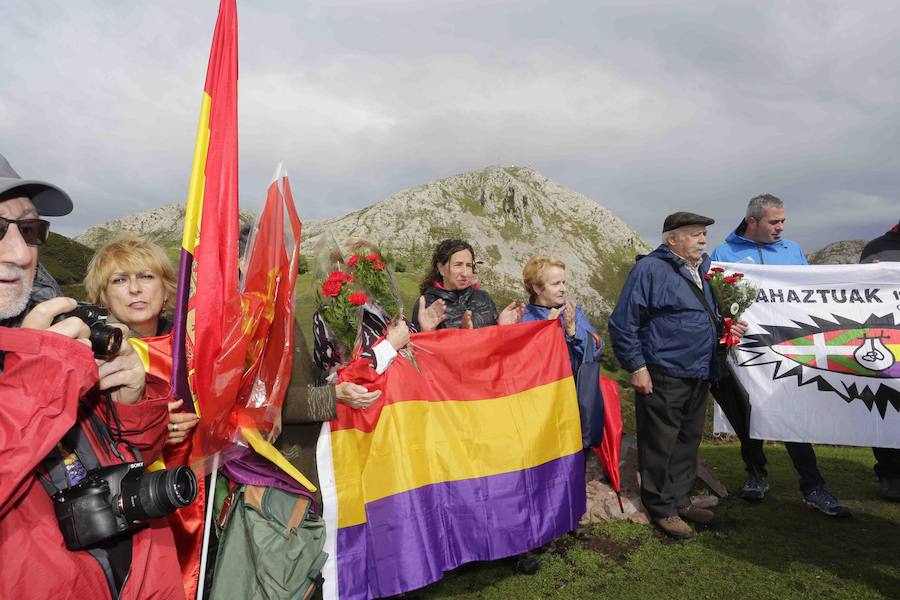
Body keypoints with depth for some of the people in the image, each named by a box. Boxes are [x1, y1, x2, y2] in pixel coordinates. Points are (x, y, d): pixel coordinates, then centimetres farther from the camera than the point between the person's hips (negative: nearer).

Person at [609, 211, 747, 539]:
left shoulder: (702, 272, 16)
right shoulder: (651, 269, -12)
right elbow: (623, 322, -14)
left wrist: (725, 328, 9)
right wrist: (637, 366, -16)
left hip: (698, 376, 9)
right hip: (662, 376, -9)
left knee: (688, 441, 17)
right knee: (661, 444, 2)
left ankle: (680, 500, 32)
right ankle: (661, 508, 16)